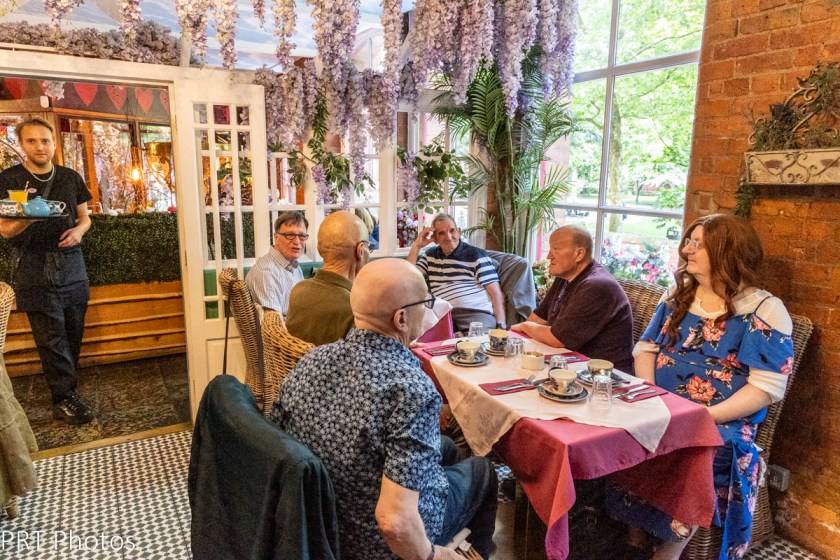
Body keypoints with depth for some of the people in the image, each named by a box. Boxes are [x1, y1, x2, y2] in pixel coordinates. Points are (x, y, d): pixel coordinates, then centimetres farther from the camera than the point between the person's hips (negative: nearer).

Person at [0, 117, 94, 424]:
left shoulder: (71, 177, 9)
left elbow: (84, 216, 17)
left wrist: (78, 230, -6)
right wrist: (25, 219, -26)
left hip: (71, 263, 4)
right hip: (34, 268, -3)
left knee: (73, 330, 8)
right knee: (51, 336, -3)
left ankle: (65, 381, 25)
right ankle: (64, 397, 5)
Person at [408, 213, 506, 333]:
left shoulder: (476, 255, 8)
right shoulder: (430, 256, 22)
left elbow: (496, 293, 4)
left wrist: (501, 326, -9)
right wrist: (416, 246, 9)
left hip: (476, 312, -3)